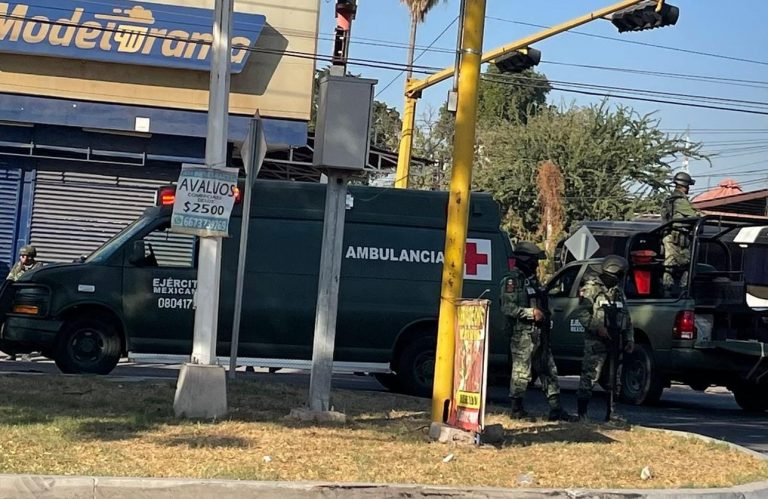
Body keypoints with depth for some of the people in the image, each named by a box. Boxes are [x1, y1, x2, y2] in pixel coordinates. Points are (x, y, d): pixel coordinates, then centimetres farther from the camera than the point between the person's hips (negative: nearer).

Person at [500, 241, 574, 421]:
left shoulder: (532, 279, 18)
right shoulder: (512, 280, -10)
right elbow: (508, 308, -19)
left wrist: (544, 315, 13)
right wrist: (531, 313, -20)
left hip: (538, 332, 9)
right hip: (522, 333, -9)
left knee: (548, 370, 8)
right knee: (521, 372, -3)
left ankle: (556, 409, 10)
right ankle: (517, 409, 7)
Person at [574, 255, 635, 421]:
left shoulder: (618, 291, 19)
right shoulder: (591, 288, -4)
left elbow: (626, 318, 24)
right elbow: (581, 313, -13)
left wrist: (629, 339, 14)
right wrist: (598, 328, -22)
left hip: (615, 341, 8)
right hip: (596, 342, -7)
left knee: (614, 379, 10)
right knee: (589, 377, -11)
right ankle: (582, 414, -8)